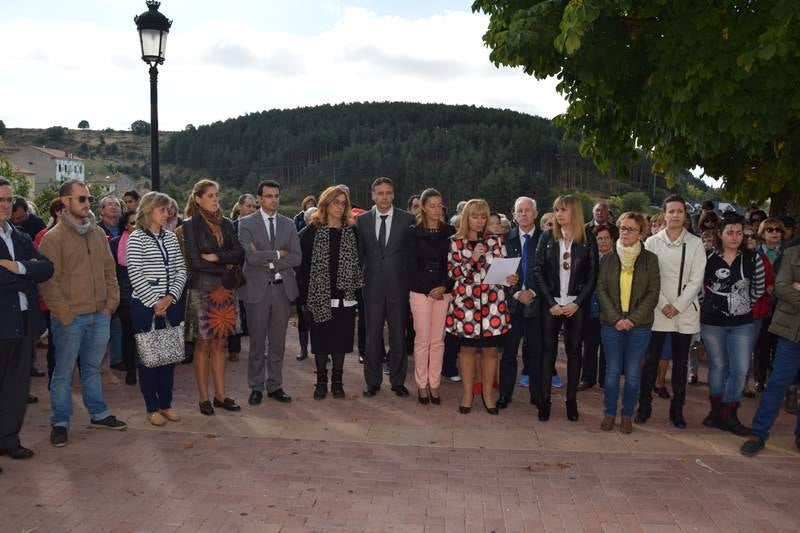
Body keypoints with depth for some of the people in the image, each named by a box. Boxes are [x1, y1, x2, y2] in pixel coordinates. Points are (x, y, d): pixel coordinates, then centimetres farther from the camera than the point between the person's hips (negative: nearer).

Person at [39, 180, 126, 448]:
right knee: (63, 372, 6)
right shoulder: (53, 238, -9)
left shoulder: (98, 233, 9)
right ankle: (60, 423, 18)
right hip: (70, 318, -5)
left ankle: (99, 414, 30)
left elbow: (110, 270, 13)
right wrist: (64, 314, -13)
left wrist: (111, 303, 4)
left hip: (100, 315, 5)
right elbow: (48, 281, -11)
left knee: (93, 367, 18)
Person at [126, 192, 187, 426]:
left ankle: (166, 403, 22)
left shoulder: (170, 237, 10)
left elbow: (181, 269, 7)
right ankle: (152, 407, 15)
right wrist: (154, 302, -12)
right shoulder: (137, 238, -6)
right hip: (146, 306, -5)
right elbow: (135, 275, -11)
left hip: (171, 305, 5)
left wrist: (171, 296, -6)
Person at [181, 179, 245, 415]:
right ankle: (204, 398, 12)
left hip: (225, 290, 5)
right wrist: (226, 267, -6)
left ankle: (220, 395, 16)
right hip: (202, 290, -4)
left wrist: (217, 257, -14)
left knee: (220, 344, 9)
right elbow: (195, 261, -12)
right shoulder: (191, 225, -4)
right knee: (203, 344, 2)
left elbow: (240, 254, 1)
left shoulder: (226, 224, 11)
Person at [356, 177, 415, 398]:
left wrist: (412, 283, -2)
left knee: (398, 336, 6)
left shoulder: (407, 219, 0)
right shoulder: (363, 220, 5)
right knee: (373, 336, 8)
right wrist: (358, 280, 5)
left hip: (398, 286, -1)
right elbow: (359, 253, 9)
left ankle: (398, 381, 19)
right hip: (372, 286, 1)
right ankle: (373, 381, 19)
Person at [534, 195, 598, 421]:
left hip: (576, 304, 0)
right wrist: (551, 302, -8)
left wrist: (577, 303, -10)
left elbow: (592, 275, -1)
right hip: (551, 303, 1)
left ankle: (572, 400, 14)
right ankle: (545, 399, 9)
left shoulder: (588, 239, 0)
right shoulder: (547, 237, 2)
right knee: (548, 349, 3)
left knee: (574, 350, 6)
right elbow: (539, 271, -1)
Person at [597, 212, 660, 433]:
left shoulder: (650, 259, 1)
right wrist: (616, 318, -10)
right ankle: (609, 413, 19)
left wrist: (633, 319, -12)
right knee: (612, 371, 4)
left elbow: (653, 293, -3)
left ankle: (627, 415, 19)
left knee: (633, 374, 4)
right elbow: (601, 290, 0)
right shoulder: (608, 258, 4)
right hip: (611, 324, 1)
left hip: (639, 325, -1)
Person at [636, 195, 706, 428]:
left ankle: (677, 409, 20)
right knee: (651, 360, 3)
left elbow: (696, 280, -3)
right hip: (657, 311, 0)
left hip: (685, 312, 1)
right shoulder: (652, 242, 1)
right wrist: (663, 305, -11)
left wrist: (678, 306, -11)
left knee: (680, 362, 9)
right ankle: (644, 406, 14)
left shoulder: (695, 243, 1)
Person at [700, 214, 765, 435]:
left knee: (740, 369, -2)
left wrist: (746, 304, 12)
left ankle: (728, 415, 12)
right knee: (718, 366, 11)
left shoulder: (752, 259, -2)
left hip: (742, 324, 1)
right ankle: (716, 412, 24)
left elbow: (759, 287, 11)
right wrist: (705, 306, 4)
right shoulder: (709, 259, -7)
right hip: (712, 323, -1)